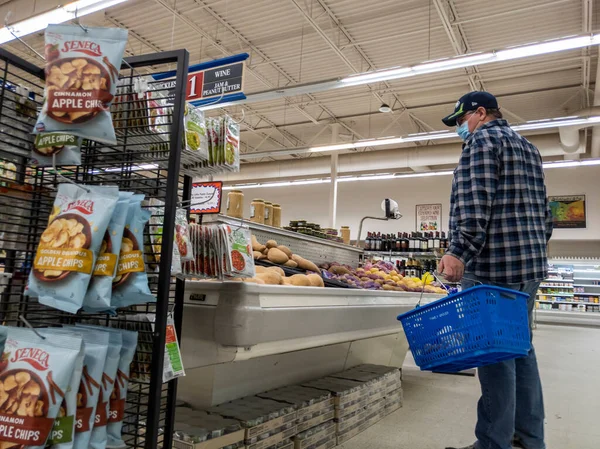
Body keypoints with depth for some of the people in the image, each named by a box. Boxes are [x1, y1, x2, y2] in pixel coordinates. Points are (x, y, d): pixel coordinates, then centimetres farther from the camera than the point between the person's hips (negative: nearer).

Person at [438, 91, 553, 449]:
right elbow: (543, 209, 23)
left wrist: (459, 252, -24)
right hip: (531, 262, 10)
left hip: (495, 263, -9)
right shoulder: (528, 147, 23)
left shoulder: (483, 140, -5)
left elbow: (473, 202, -20)